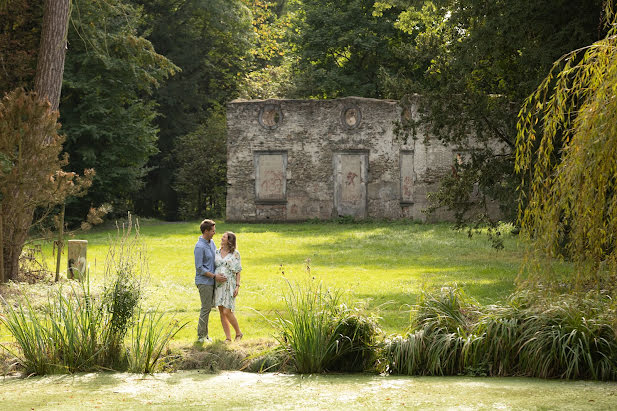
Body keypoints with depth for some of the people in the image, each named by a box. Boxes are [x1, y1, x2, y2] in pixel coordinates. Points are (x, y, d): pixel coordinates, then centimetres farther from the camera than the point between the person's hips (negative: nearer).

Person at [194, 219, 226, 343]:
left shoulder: (211, 242, 8)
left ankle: (205, 333, 21)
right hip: (204, 282, -8)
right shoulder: (200, 247, -19)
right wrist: (214, 276, -19)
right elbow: (199, 268, -19)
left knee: (208, 307, 13)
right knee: (206, 308, -5)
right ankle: (201, 336, 3)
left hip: (211, 281, 8)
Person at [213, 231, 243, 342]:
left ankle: (238, 333, 10)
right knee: (221, 312, 2)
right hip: (218, 284, 5)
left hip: (229, 285, -5)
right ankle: (228, 337, 8)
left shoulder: (235, 254, -3)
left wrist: (237, 286, -10)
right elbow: (214, 268, 13)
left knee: (227, 312, -11)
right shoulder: (217, 252, 9)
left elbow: (238, 271, -3)